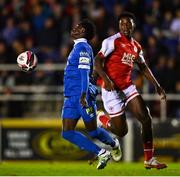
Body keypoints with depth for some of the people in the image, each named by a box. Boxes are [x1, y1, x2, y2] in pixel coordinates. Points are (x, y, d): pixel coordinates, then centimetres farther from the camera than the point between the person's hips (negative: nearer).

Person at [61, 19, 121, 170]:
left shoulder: (83, 47, -11)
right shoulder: (78, 47, 18)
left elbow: (85, 73, -20)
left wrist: (83, 95, -28)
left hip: (83, 96, -9)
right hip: (70, 98, 9)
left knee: (93, 131, 2)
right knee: (67, 133, -2)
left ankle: (114, 145, 29)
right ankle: (102, 154, 5)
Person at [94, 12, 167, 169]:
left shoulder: (136, 47, 12)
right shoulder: (112, 41, -9)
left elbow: (144, 68, 24)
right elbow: (97, 62, -14)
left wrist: (157, 86, 19)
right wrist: (106, 79, -29)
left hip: (127, 87, 6)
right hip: (112, 89, -6)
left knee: (146, 118, -8)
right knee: (121, 131, -4)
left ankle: (149, 159, -1)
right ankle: (102, 120, 30)